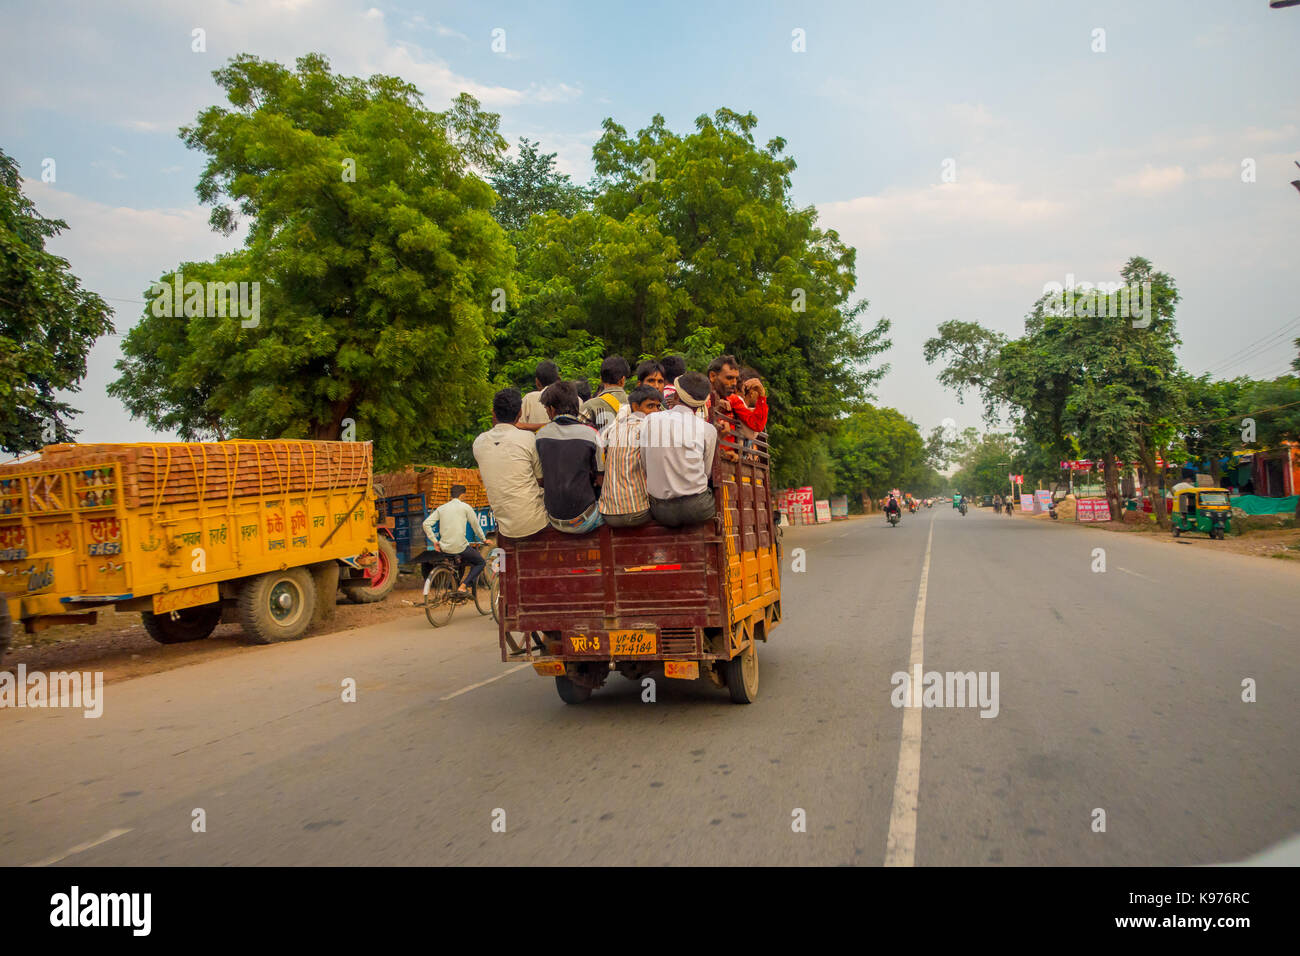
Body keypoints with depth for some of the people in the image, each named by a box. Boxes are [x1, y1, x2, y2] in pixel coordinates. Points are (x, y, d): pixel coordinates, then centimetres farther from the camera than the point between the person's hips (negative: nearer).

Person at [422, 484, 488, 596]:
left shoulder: (441, 508, 11)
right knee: (480, 562, 14)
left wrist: (434, 541, 5)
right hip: (460, 547, -6)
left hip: (444, 548, 6)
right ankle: (463, 586, -2)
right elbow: (475, 525, 6)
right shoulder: (465, 507, 0)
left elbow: (426, 524, 2)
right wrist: (483, 540, 20)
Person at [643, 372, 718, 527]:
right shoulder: (708, 430, -5)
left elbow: (644, 466, 8)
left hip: (661, 512, 3)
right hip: (695, 509, -3)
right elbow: (706, 473, 5)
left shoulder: (648, 421, 1)